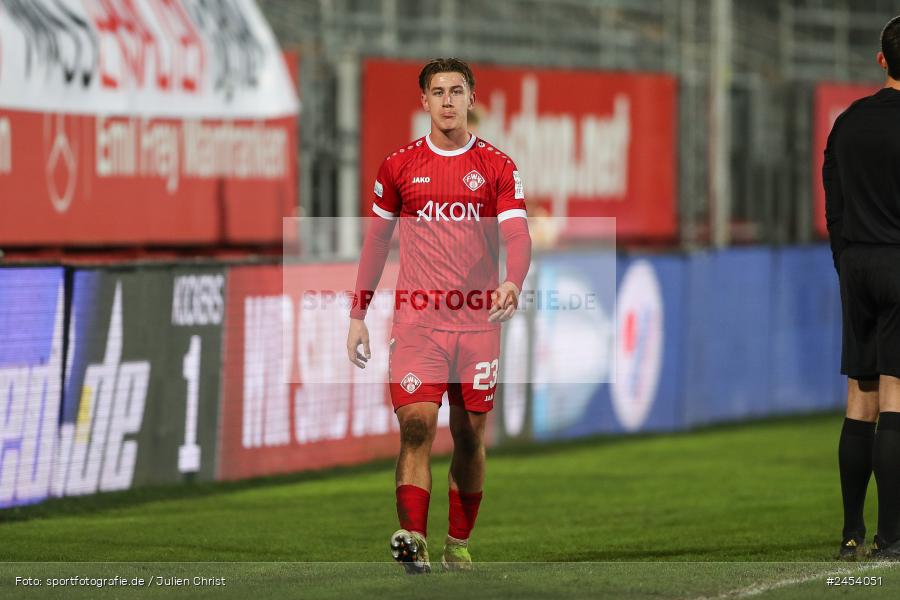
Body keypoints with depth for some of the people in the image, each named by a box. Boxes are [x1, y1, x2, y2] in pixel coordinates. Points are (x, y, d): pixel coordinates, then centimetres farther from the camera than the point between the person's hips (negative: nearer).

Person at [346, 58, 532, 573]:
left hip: (478, 319, 1)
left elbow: (517, 236, -7)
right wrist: (358, 314, 11)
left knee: (471, 438, 6)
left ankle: (460, 544, 18)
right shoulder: (399, 166, 6)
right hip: (417, 319, 0)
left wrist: (512, 285, -28)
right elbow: (377, 241, 14)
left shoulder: (498, 166, 3)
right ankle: (414, 541, -22)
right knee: (416, 426, -14)